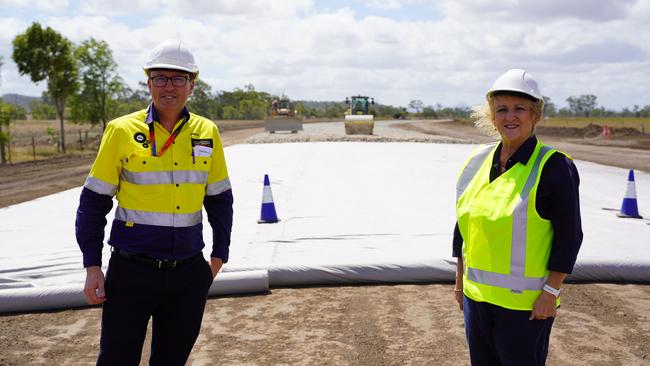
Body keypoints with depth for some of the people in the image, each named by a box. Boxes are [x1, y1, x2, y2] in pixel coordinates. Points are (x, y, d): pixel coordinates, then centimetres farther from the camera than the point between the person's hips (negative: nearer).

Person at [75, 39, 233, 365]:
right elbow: (94, 201, 0)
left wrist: (219, 254, 10)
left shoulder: (207, 133, 2)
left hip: (189, 274, 3)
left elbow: (220, 199, 13)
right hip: (132, 273, -2)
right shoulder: (123, 130, -6)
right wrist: (92, 265, -3)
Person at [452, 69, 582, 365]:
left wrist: (551, 291, -14)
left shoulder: (552, 166, -11)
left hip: (525, 302, -6)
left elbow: (569, 235, -11)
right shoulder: (478, 162, 6)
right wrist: (460, 281, 15)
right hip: (477, 296, 6)